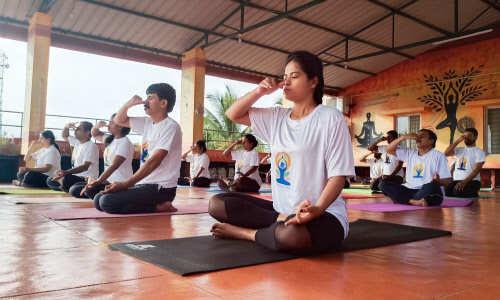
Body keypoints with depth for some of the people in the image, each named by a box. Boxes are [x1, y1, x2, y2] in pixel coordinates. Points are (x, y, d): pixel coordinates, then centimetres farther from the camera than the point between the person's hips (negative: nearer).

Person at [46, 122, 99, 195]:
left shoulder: (91, 146, -16)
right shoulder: (77, 142, 11)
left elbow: (85, 167, -26)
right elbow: (65, 136, 31)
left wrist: (66, 172, -37)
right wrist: (67, 127, 8)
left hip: (86, 180, -9)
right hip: (76, 177, 9)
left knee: (66, 179, -35)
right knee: (49, 180, 8)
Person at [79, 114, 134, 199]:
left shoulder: (125, 142, -14)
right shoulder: (110, 139, 12)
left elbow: (114, 166, -23)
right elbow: (95, 134, 29)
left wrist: (98, 181, -30)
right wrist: (97, 126, 5)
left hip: (120, 184, -9)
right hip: (108, 181, 9)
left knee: (90, 191, -28)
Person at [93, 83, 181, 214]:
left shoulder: (170, 127, -13)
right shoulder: (147, 123, 13)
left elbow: (154, 161, -21)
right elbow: (119, 120, 23)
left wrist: (125, 184, -23)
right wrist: (129, 104, 2)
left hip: (161, 188, -9)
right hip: (144, 184, 9)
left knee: (107, 202, -21)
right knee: (98, 199, 4)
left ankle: (159, 207, -9)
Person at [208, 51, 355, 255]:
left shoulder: (330, 118, -7)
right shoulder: (277, 118, 11)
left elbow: (338, 175, -12)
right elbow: (233, 114, 18)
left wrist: (317, 209, -31)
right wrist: (260, 91, 1)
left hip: (325, 213, -6)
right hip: (281, 209, 6)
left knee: (292, 234, -41)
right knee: (217, 204, -6)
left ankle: (246, 232, -11)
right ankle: (282, 221, -14)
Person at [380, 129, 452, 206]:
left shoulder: (438, 156, 5)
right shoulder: (410, 153, 19)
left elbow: (447, 180, 0)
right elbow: (389, 150, 15)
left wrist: (438, 181, -25)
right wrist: (403, 137, 3)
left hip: (428, 193, -4)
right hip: (409, 190, 4)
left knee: (432, 186, -39)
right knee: (384, 183, -16)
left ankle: (403, 200, -20)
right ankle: (414, 201, -27)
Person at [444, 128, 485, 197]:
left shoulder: (479, 151, 3)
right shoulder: (459, 150, 19)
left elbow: (477, 170, -8)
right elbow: (446, 153, 1)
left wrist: (464, 182, -22)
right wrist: (458, 141, -2)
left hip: (471, 181, -3)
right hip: (456, 180, 3)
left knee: (459, 191, -37)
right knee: (445, 190, -30)